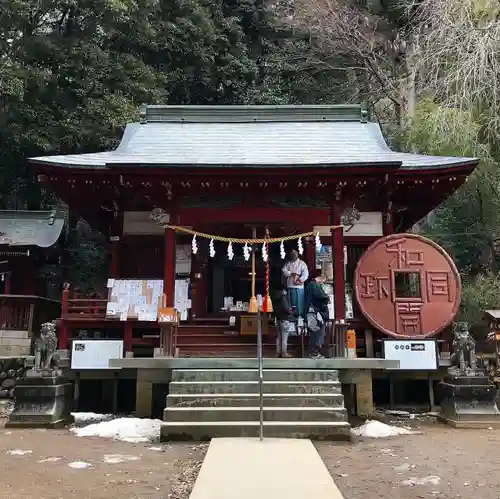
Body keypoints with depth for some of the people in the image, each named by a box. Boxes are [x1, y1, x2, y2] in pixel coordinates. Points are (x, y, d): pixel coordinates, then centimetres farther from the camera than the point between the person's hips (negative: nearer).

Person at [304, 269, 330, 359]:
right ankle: (315, 354, -2)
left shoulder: (310, 285, 19)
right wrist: (327, 299, -2)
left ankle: (313, 353, 20)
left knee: (314, 335, 15)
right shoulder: (315, 285, -14)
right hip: (317, 314, -10)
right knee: (318, 335, -5)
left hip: (312, 314, 10)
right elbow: (323, 297, -22)